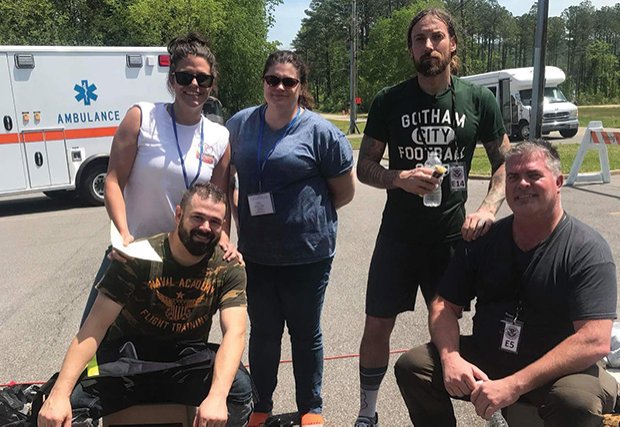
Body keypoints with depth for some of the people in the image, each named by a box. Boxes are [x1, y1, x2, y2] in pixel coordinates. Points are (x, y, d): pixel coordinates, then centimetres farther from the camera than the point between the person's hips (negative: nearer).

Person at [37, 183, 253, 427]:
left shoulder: (229, 268, -10)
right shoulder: (139, 258, -14)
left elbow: (235, 332, -21)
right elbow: (96, 326, -17)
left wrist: (217, 396, -39)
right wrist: (59, 394, -29)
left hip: (187, 360, 1)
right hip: (129, 353, 0)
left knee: (239, 388, -29)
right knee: (62, 407, -25)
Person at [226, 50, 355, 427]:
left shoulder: (320, 131, -8)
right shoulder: (240, 124, 4)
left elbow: (345, 192, -1)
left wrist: (310, 215, 2)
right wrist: (237, 220, 10)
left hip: (307, 254, -3)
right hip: (254, 252, 3)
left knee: (305, 332, 12)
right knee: (263, 331, 15)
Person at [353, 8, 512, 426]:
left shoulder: (479, 100, -1)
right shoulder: (389, 101, -2)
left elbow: (505, 162, 5)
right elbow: (365, 166, 1)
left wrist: (488, 208, -13)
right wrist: (401, 178, -19)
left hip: (453, 234, 1)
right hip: (399, 234, 0)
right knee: (378, 327, 4)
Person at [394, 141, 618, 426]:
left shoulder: (587, 250, -12)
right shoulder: (483, 240, 1)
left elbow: (595, 342, -22)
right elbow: (445, 305, 2)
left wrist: (515, 384, -29)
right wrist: (451, 357, -18)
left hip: (559, 369, -3)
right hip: (485, 358, 4)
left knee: (579, 402, -36)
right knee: (411, 366, -13)